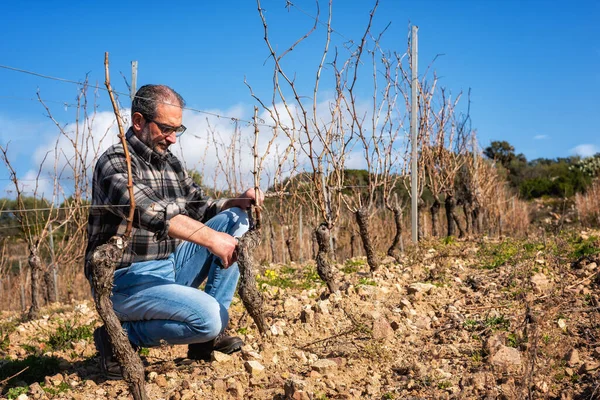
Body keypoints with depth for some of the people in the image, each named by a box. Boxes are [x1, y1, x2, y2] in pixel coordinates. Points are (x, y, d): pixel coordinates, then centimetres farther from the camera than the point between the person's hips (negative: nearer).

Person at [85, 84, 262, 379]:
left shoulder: (171, 164, 11)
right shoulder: (115, 162, -13)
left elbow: (202, 208, 17)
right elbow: (148, 211, -30)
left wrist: (239, 201, -3)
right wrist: (210, 238, -36)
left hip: (171, 266, 8)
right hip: (126, 281, -8)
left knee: (235, 219, -1)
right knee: (208, 315, -28)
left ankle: (207, 335, 0)